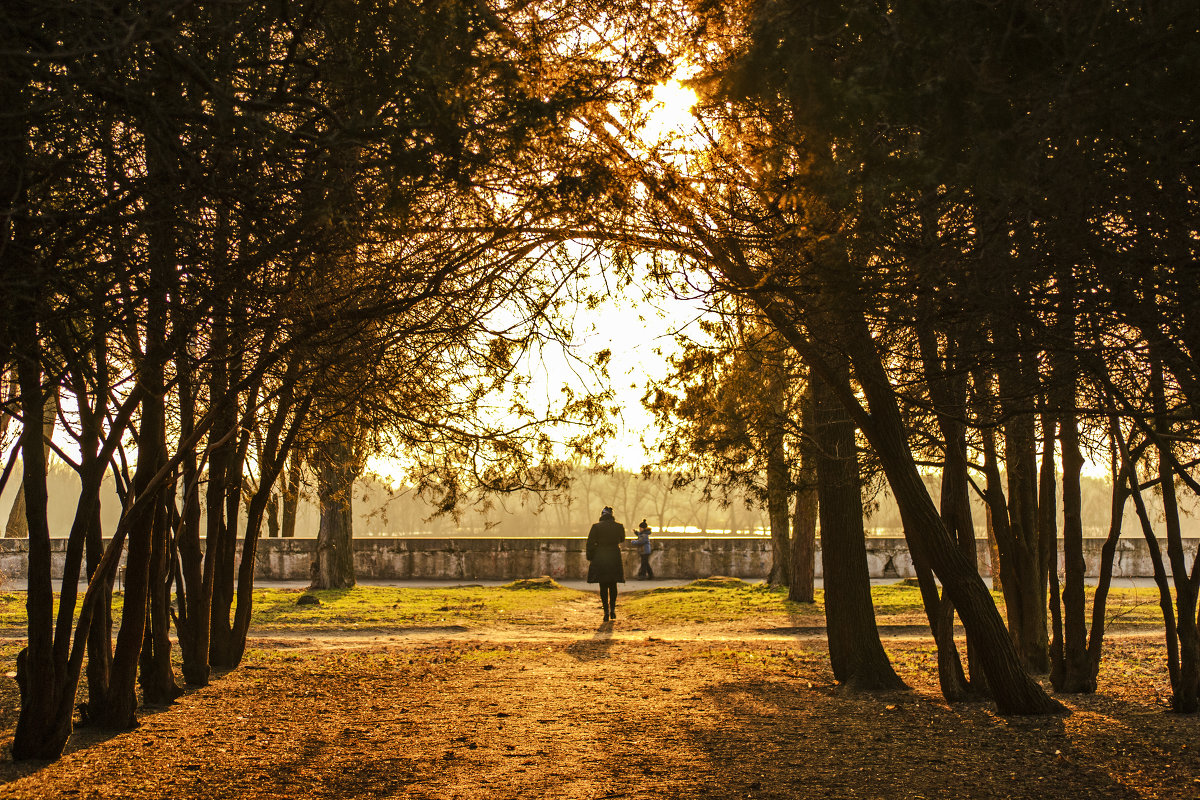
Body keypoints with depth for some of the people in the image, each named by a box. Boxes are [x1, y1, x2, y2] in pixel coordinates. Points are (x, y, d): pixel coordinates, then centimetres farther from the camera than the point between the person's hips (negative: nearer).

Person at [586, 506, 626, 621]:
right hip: (615, 559, 2)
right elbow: (622, 539, 17)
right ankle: (612, 609, 14)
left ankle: (606, 612, 0)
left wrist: (590, 558, 3)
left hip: (600, 559, -2)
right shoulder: (619, 526, -1)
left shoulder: (596, 527, -7)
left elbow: (590, 543, -6)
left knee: (603, 586, 4)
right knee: (613, 585, 17)